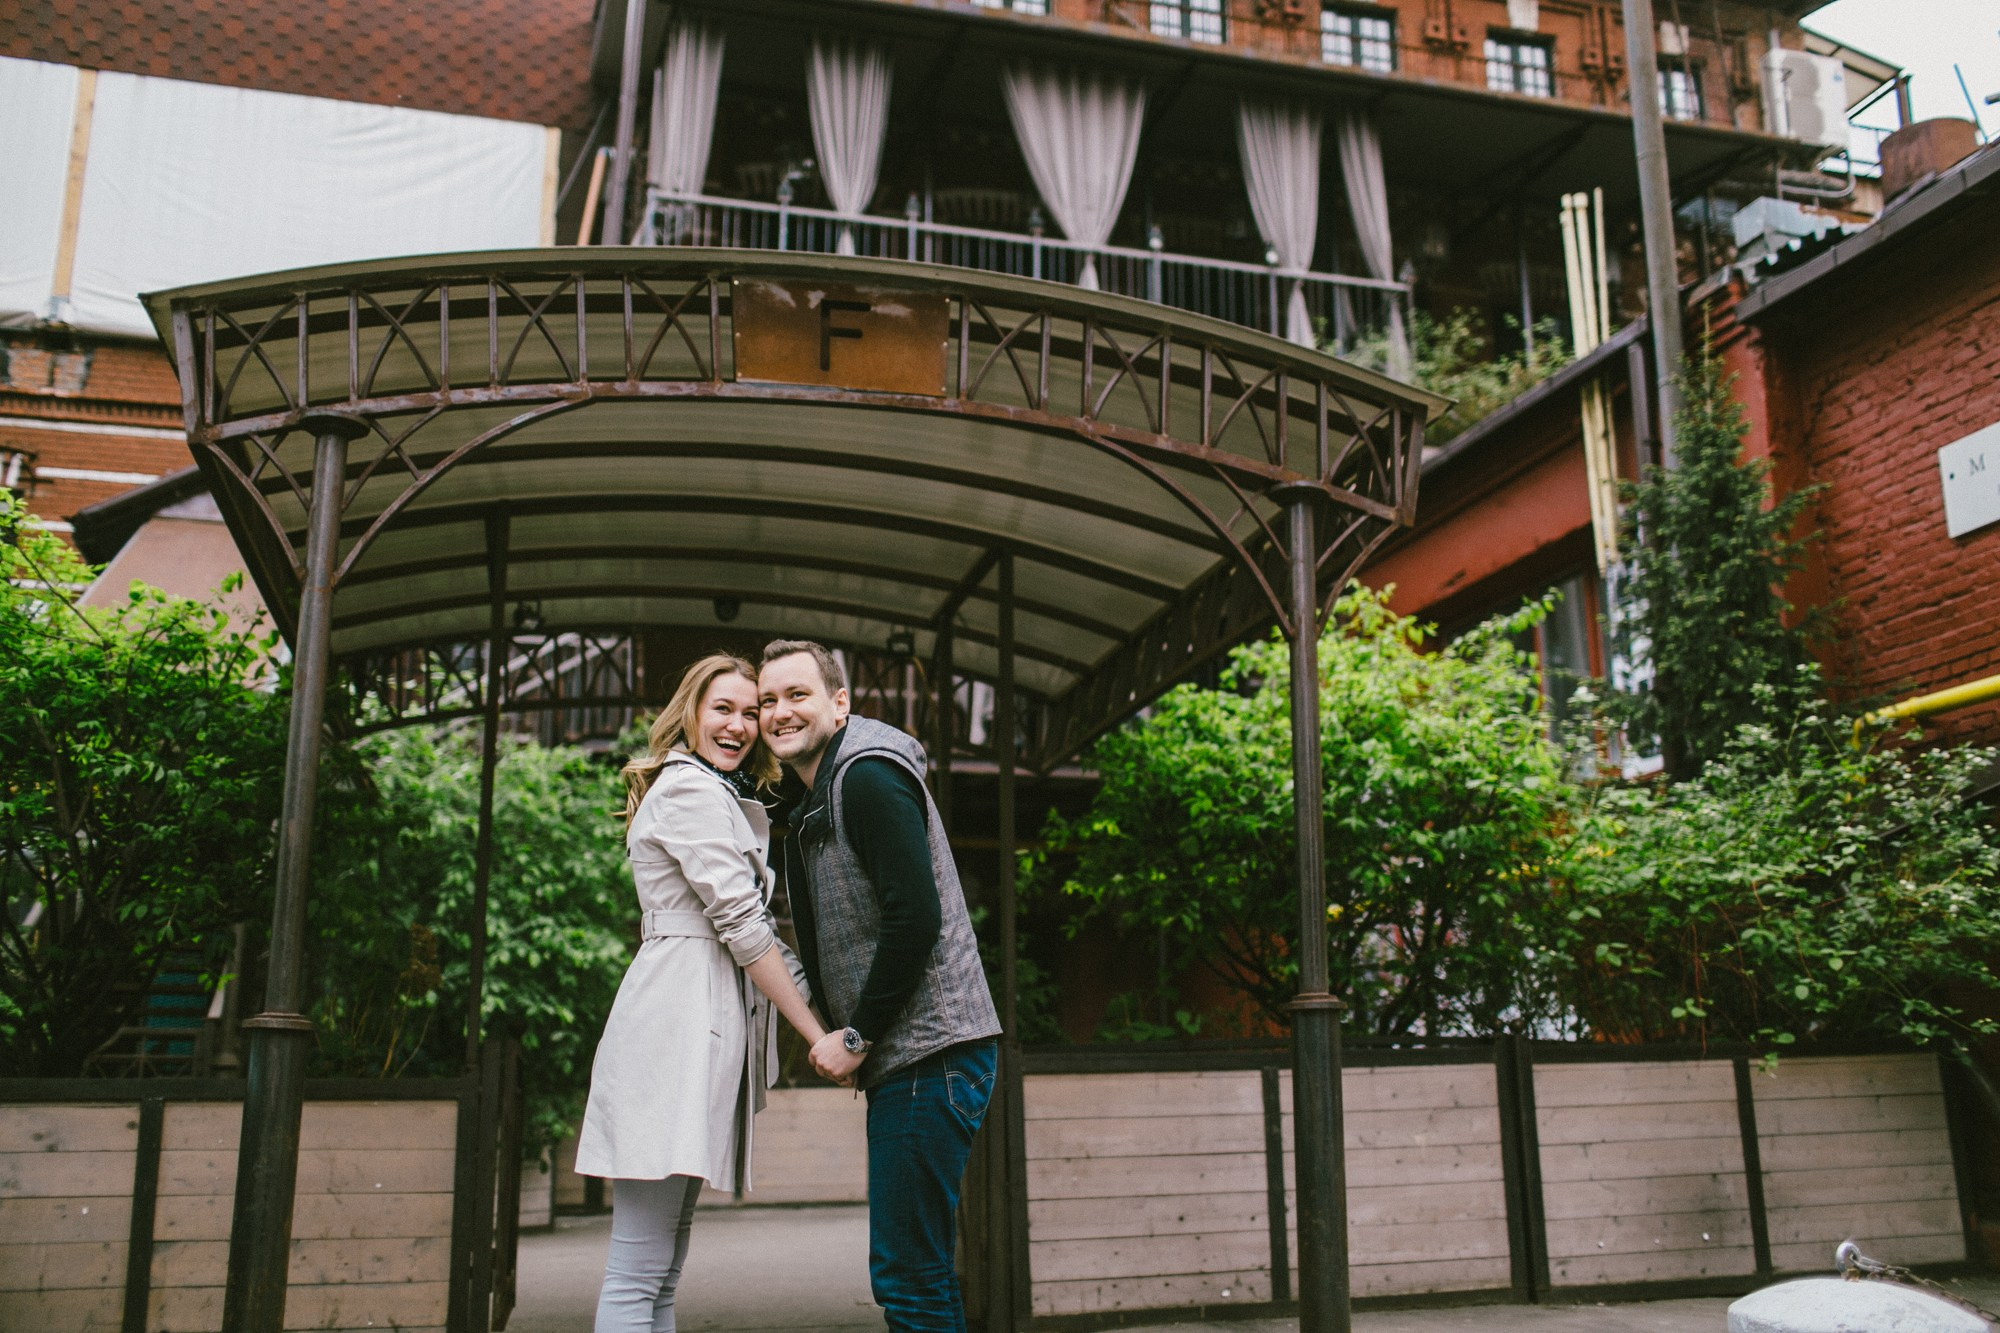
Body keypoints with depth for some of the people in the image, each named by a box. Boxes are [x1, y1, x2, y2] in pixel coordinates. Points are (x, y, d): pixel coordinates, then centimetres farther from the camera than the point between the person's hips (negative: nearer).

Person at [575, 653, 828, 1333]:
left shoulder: (720, 797, 27)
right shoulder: (691, 789, -5)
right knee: (638, 1275, -10)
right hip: (678, 1023, -10)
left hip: (704, 1021, 10)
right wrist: (819, 1035, -8)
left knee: (663, 1268, 9)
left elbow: (748, 927, 26)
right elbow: (742, 924, -11)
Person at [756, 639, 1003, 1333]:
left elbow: (915, 918, -22)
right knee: (919, 1267, 16)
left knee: (906, 1270, -8)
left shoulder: (869, 777, -12)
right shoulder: (816, 803, 19)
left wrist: (856, 1037, -15)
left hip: (930, 1052, -11)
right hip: (900, 1060, 11)